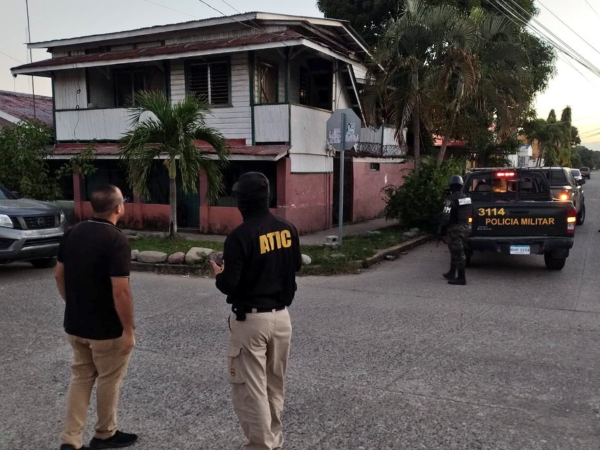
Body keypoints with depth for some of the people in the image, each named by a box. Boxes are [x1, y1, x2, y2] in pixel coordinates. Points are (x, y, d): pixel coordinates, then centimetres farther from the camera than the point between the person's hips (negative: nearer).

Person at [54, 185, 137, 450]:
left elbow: (60, 275, 10)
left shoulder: (72, 234, 1)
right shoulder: (116, 241, -22)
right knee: (109, 380, 13)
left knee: (81, 378, 19)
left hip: (74, 325, 7)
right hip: (107, 329, -6)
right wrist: (129, 330, -15)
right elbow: (120, 291, -24)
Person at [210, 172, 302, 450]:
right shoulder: (288, 229, 0)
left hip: (250, 320, -6)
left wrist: (219, 274, 3)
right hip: (281, 316, 7)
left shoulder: (240, 236, -18)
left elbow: (228, 285, -18)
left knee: (250, 389, 5)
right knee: (275, 385, 20)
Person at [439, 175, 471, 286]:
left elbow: (446, 216, -19)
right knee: (455, 251, 19)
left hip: (455, 229, -8)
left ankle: (461, 278, -5)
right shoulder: (466, 198, 9)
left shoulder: (451, 199, -16)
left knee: (458, 253, -6)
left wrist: (442, 228, -11)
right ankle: (452, 273, 29)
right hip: (465, 227, 9)